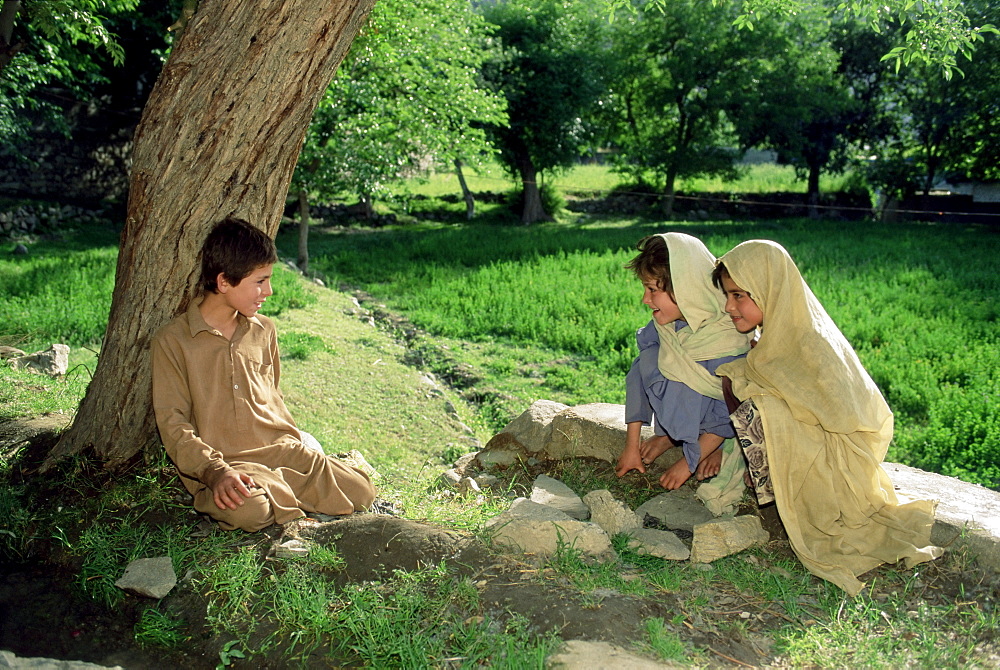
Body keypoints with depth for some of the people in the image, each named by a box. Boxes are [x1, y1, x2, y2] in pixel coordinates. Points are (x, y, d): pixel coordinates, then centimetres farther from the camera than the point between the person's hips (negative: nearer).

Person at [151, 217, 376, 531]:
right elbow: (173, 423, -8)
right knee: (250, 511, -36)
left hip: (280, 450, 5)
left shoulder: (264, 330, 12)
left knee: (361, 492, -11)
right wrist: (215, 470, -22)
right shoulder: (172, 340, -5)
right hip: (222, 461, -5)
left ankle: (279, 489, 9)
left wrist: (295, 444, 9)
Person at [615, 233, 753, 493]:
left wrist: (688, 462, -20)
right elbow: (638, 378, -8)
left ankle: (719, 446, -6)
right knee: (649, 359, -21)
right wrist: (631, 447, -6)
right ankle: (669, 433, -2)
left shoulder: (728, 339, -31)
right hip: (676, 407, 5)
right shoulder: (662, 327, -15)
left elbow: (728, 413, -24)